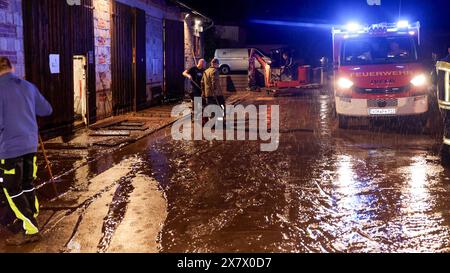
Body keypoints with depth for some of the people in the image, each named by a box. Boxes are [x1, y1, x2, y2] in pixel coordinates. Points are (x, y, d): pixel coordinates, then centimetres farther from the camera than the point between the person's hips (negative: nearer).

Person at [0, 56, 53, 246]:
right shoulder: (28, 86, 3)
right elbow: (47, 110, 13)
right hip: (30, 144, 6)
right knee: (27, 185, 18)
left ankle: (30, 231, 3)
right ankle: (33, 222, 27)